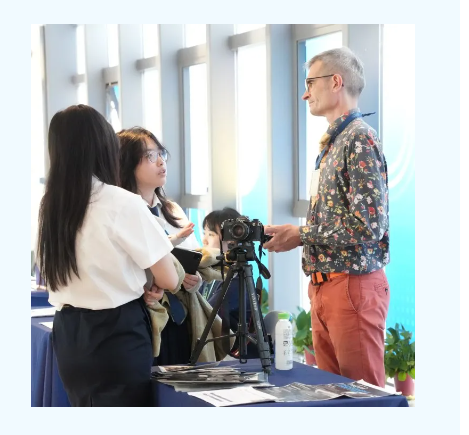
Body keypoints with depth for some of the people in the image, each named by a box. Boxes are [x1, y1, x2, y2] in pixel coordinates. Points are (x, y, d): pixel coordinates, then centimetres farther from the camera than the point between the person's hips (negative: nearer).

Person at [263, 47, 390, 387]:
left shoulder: (360, 139, -13)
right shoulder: (333, 142, 16)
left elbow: (368, 227, -21)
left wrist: (301, 235, -14)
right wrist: (289, 234, 8)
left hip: (353, 285, -9)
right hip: (324, 284, 9)